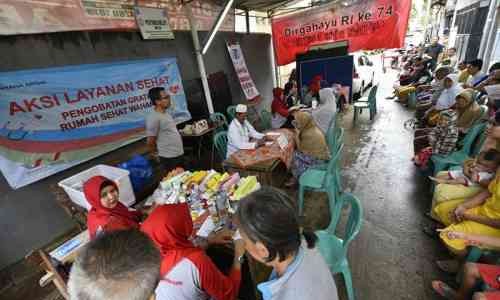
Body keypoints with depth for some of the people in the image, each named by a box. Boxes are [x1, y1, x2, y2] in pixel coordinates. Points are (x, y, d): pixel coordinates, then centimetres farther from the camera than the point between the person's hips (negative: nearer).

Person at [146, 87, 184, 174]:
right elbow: (150, 142, -15)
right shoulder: (153, 118, -20)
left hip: (179, 154, 9)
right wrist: (156, 155, -1)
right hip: (168, 158, -9)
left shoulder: (166, 113, 8)